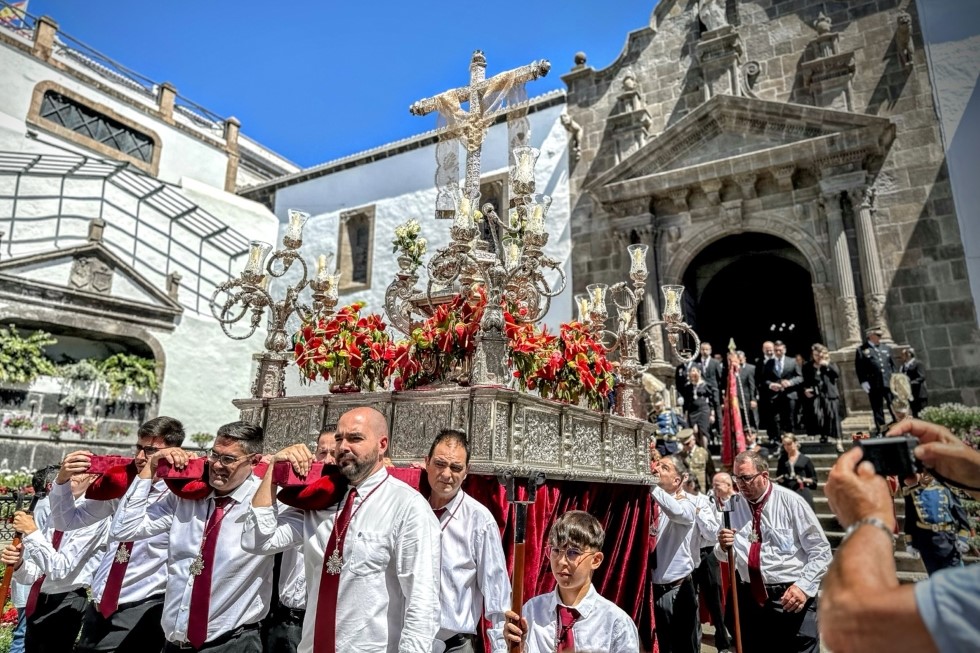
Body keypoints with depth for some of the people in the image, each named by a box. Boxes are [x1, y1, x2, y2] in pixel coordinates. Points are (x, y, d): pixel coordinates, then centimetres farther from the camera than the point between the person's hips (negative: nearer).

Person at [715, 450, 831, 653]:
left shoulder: (791, 502, -7)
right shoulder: (733, 505, 3)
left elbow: (820, 551, -6)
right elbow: (724, 555, 11)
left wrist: (804, 586, -17)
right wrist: (723, 547, -12)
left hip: (791, 597, -3)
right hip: (750, 599, 4)